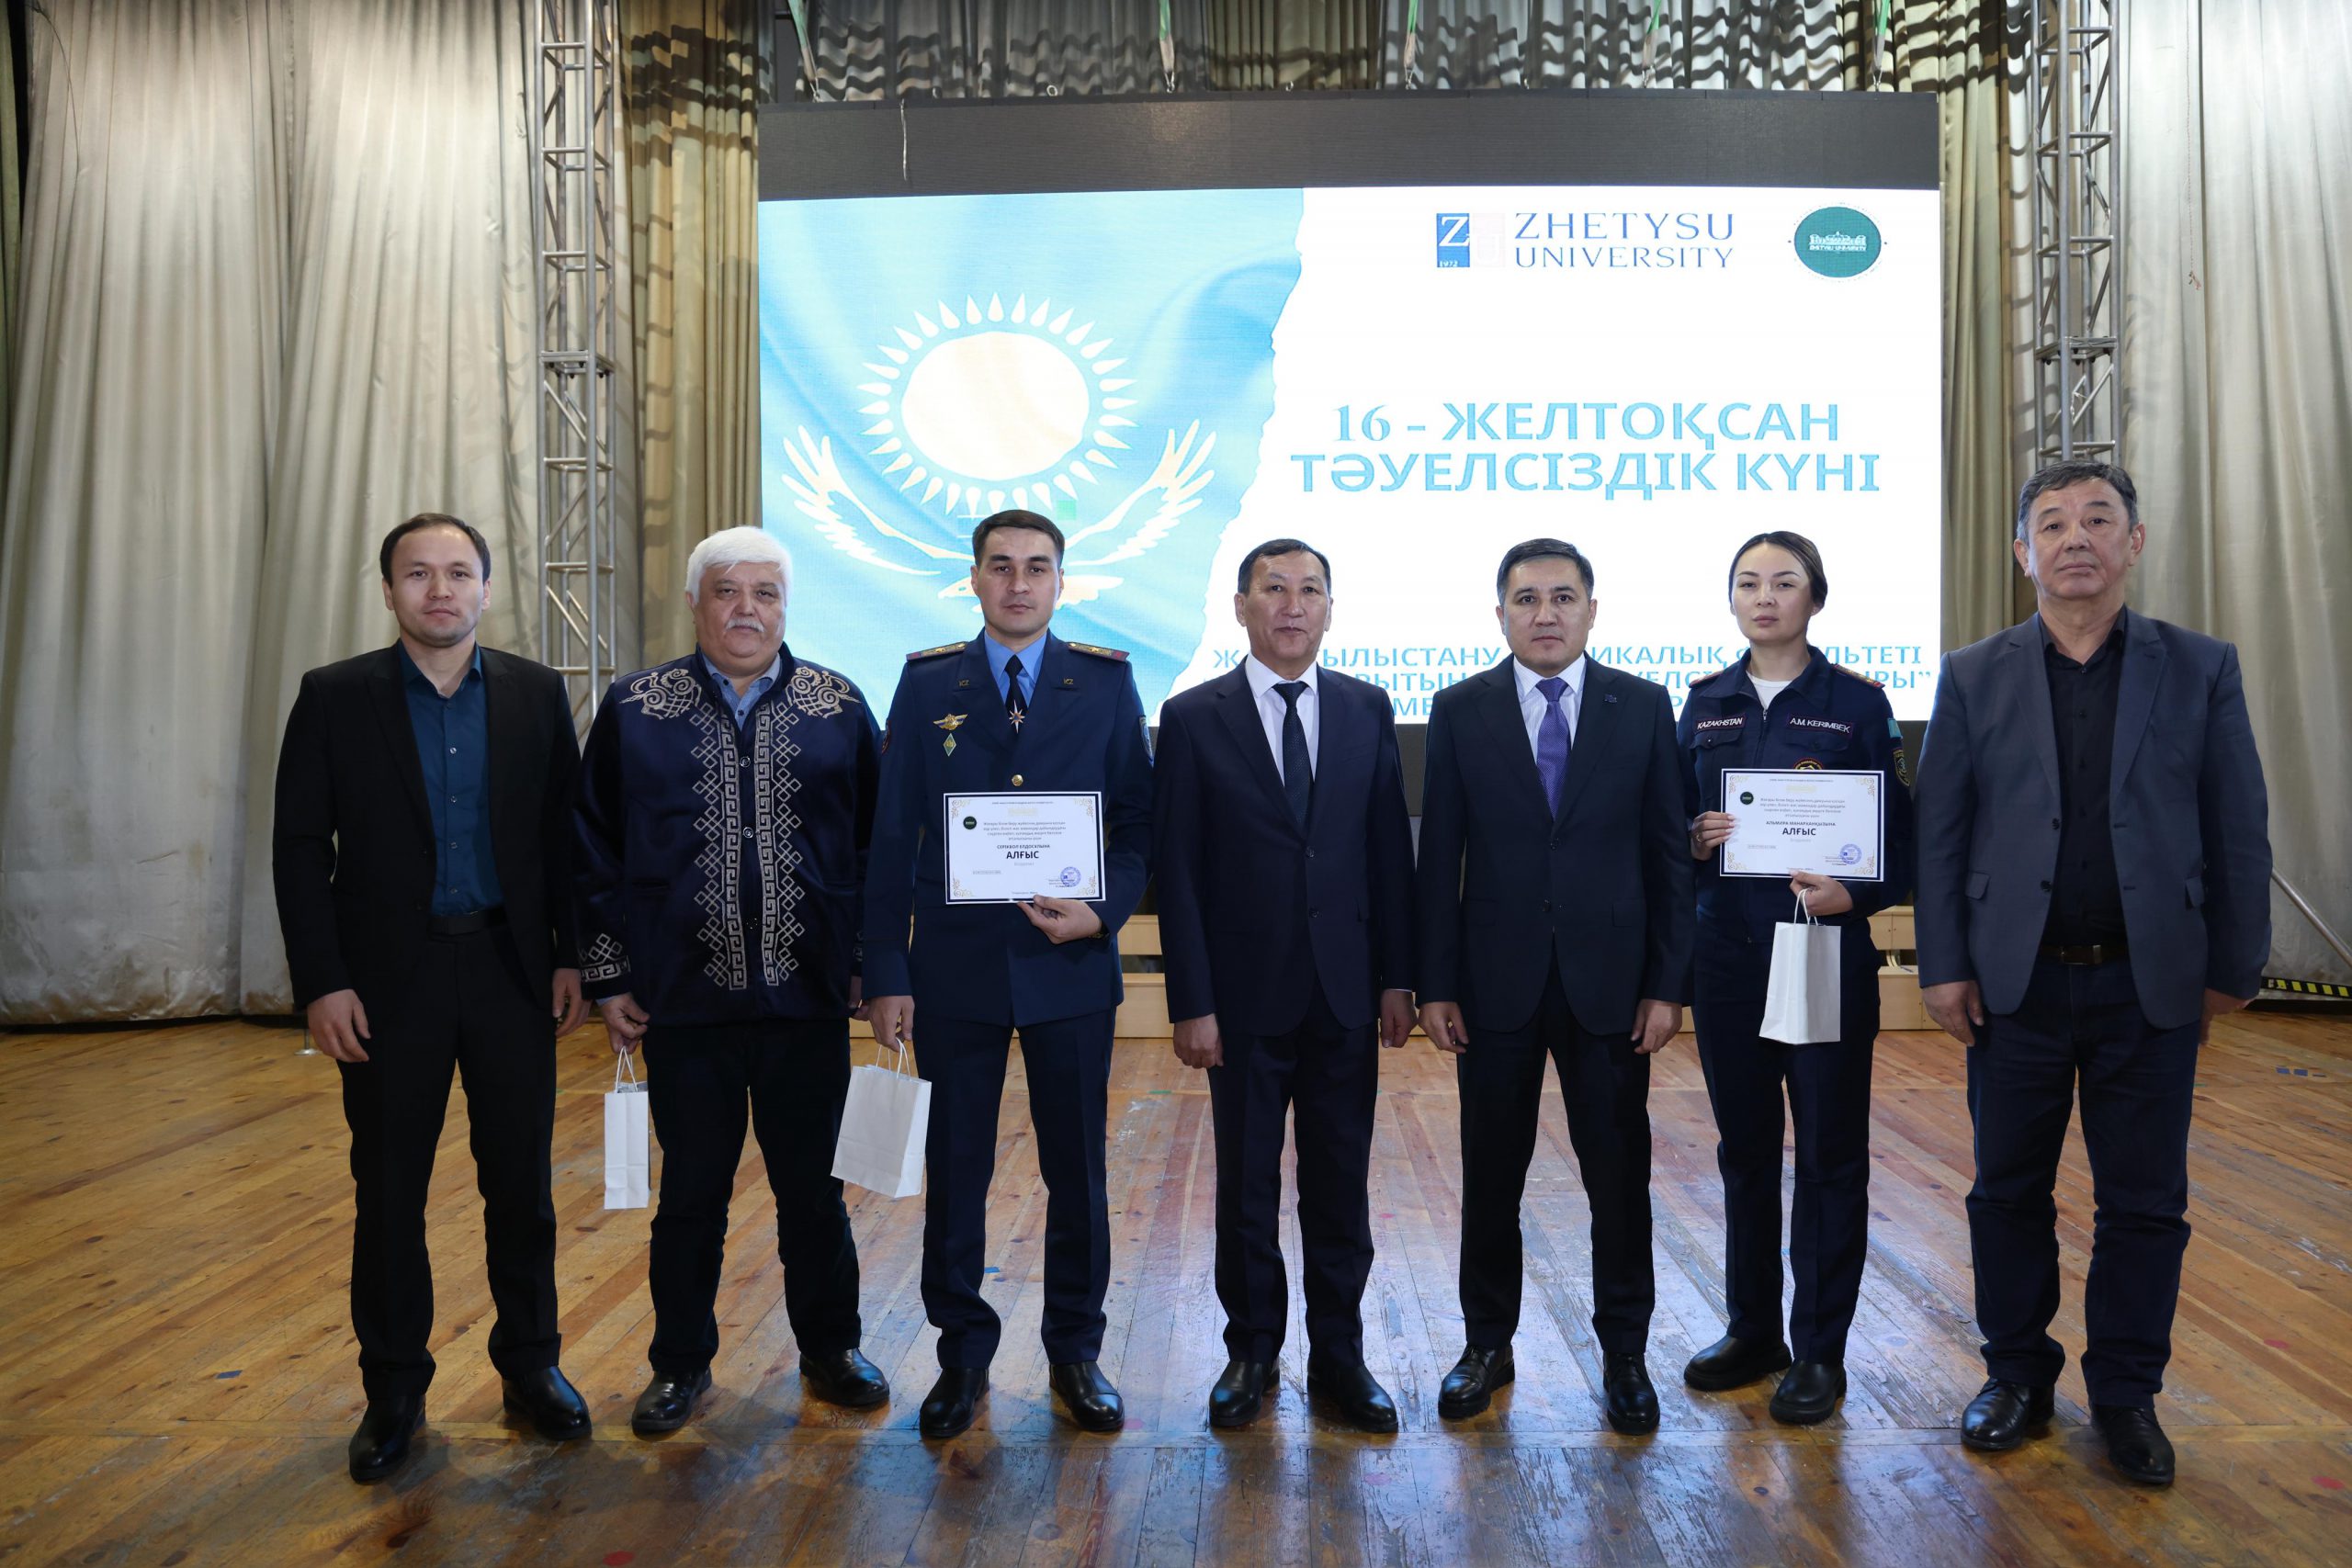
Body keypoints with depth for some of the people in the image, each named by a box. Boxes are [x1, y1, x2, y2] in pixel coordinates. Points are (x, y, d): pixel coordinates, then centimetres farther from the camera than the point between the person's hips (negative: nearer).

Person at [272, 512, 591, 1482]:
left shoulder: (537, 694, 2)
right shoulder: (335, 697, -1)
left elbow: (565, 833, 4)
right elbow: (300, 847, -2)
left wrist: (571, 956, 0)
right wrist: (321, 983, -8)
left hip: (511, 967, 1)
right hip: (389, 975, -1)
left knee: (521, 1180, 9)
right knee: (388, 1191, 9)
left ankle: (530, 1363, 26)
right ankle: (393, 1389, 24)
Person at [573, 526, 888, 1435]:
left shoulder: (838, 710, 2)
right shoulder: (635, 710, 1)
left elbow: (873, 847, 4)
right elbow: (596, 851, 4)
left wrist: (871, 965, 1)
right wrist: (608, 978, 1)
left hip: (807, 996, 0)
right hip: (684, 1000, 0)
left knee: (812, 1187, 12)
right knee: (691, 1191, 12)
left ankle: (829, 1349, 30)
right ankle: (681, 1364, 30)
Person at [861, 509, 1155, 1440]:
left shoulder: (1106, 682, 2)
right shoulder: (927, 685, 3)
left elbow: (1138, 819, 3)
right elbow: (892, 838, 2)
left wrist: (1104, 909, -14)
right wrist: (886, 972, -3)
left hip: (1071, 968, 0)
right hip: (956, 969, 0)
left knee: (1078, 1169, 10)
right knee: (955, 1170, 9)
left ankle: (1076, 1350, 28)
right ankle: (963, 1354, 26)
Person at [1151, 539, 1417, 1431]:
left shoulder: (1367, 710, 4)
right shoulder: (1194, 718, -3)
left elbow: (1390, 851, 5)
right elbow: (1177, 871, -5)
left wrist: (1398, 978, 2)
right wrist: (1192, 1003, -9)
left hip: (1346, 991, 2)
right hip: (1246, 991, -2)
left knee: (1340, 1184, 11)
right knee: (1246, 1185, 10)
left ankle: (1338, 1353, 25)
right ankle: (1252, 1350, 27)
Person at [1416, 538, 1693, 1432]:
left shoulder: (1643, 707, 2)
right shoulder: (1460, 710, 1)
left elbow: (1668, 853, 2)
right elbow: (1440, 857, 0)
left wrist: (1668, 983, -3)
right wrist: (1435, 983, -4)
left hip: (1609, 981, 0)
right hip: (1496, 983, 0)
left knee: (1619, 1176, 8)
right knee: (1490, 1179, 11)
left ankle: (1625, 1354, 25)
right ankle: (1487, 1343, 28)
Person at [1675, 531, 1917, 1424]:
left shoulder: (1857, 704, -1)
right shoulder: (1705, 704, 8)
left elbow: (1899, 835, -3)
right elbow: (1675, 821, 12)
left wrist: (1852, 894, -20)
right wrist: (1695, 841, -10)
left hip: (1826, 954, -3)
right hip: (1726, 951, 3)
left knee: (1829, 1152, 3)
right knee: (1743, 1146, 12)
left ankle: (1820, 1352, 14)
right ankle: (1753, 1330, 26)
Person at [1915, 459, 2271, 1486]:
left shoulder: (2202, 670, 2)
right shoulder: (1973, 678, 2)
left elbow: (2238, 831, 2)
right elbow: (1940, 832, 1)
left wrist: (2233, 969, 1)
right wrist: (1945, 967, -4)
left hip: (2150, 984, 0)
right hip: (2016, 980, 0)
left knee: (2145, 1203, 8)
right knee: (2009, 1190, 10)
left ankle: (2127, 1393, 25)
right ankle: (2018, 1373, 27)